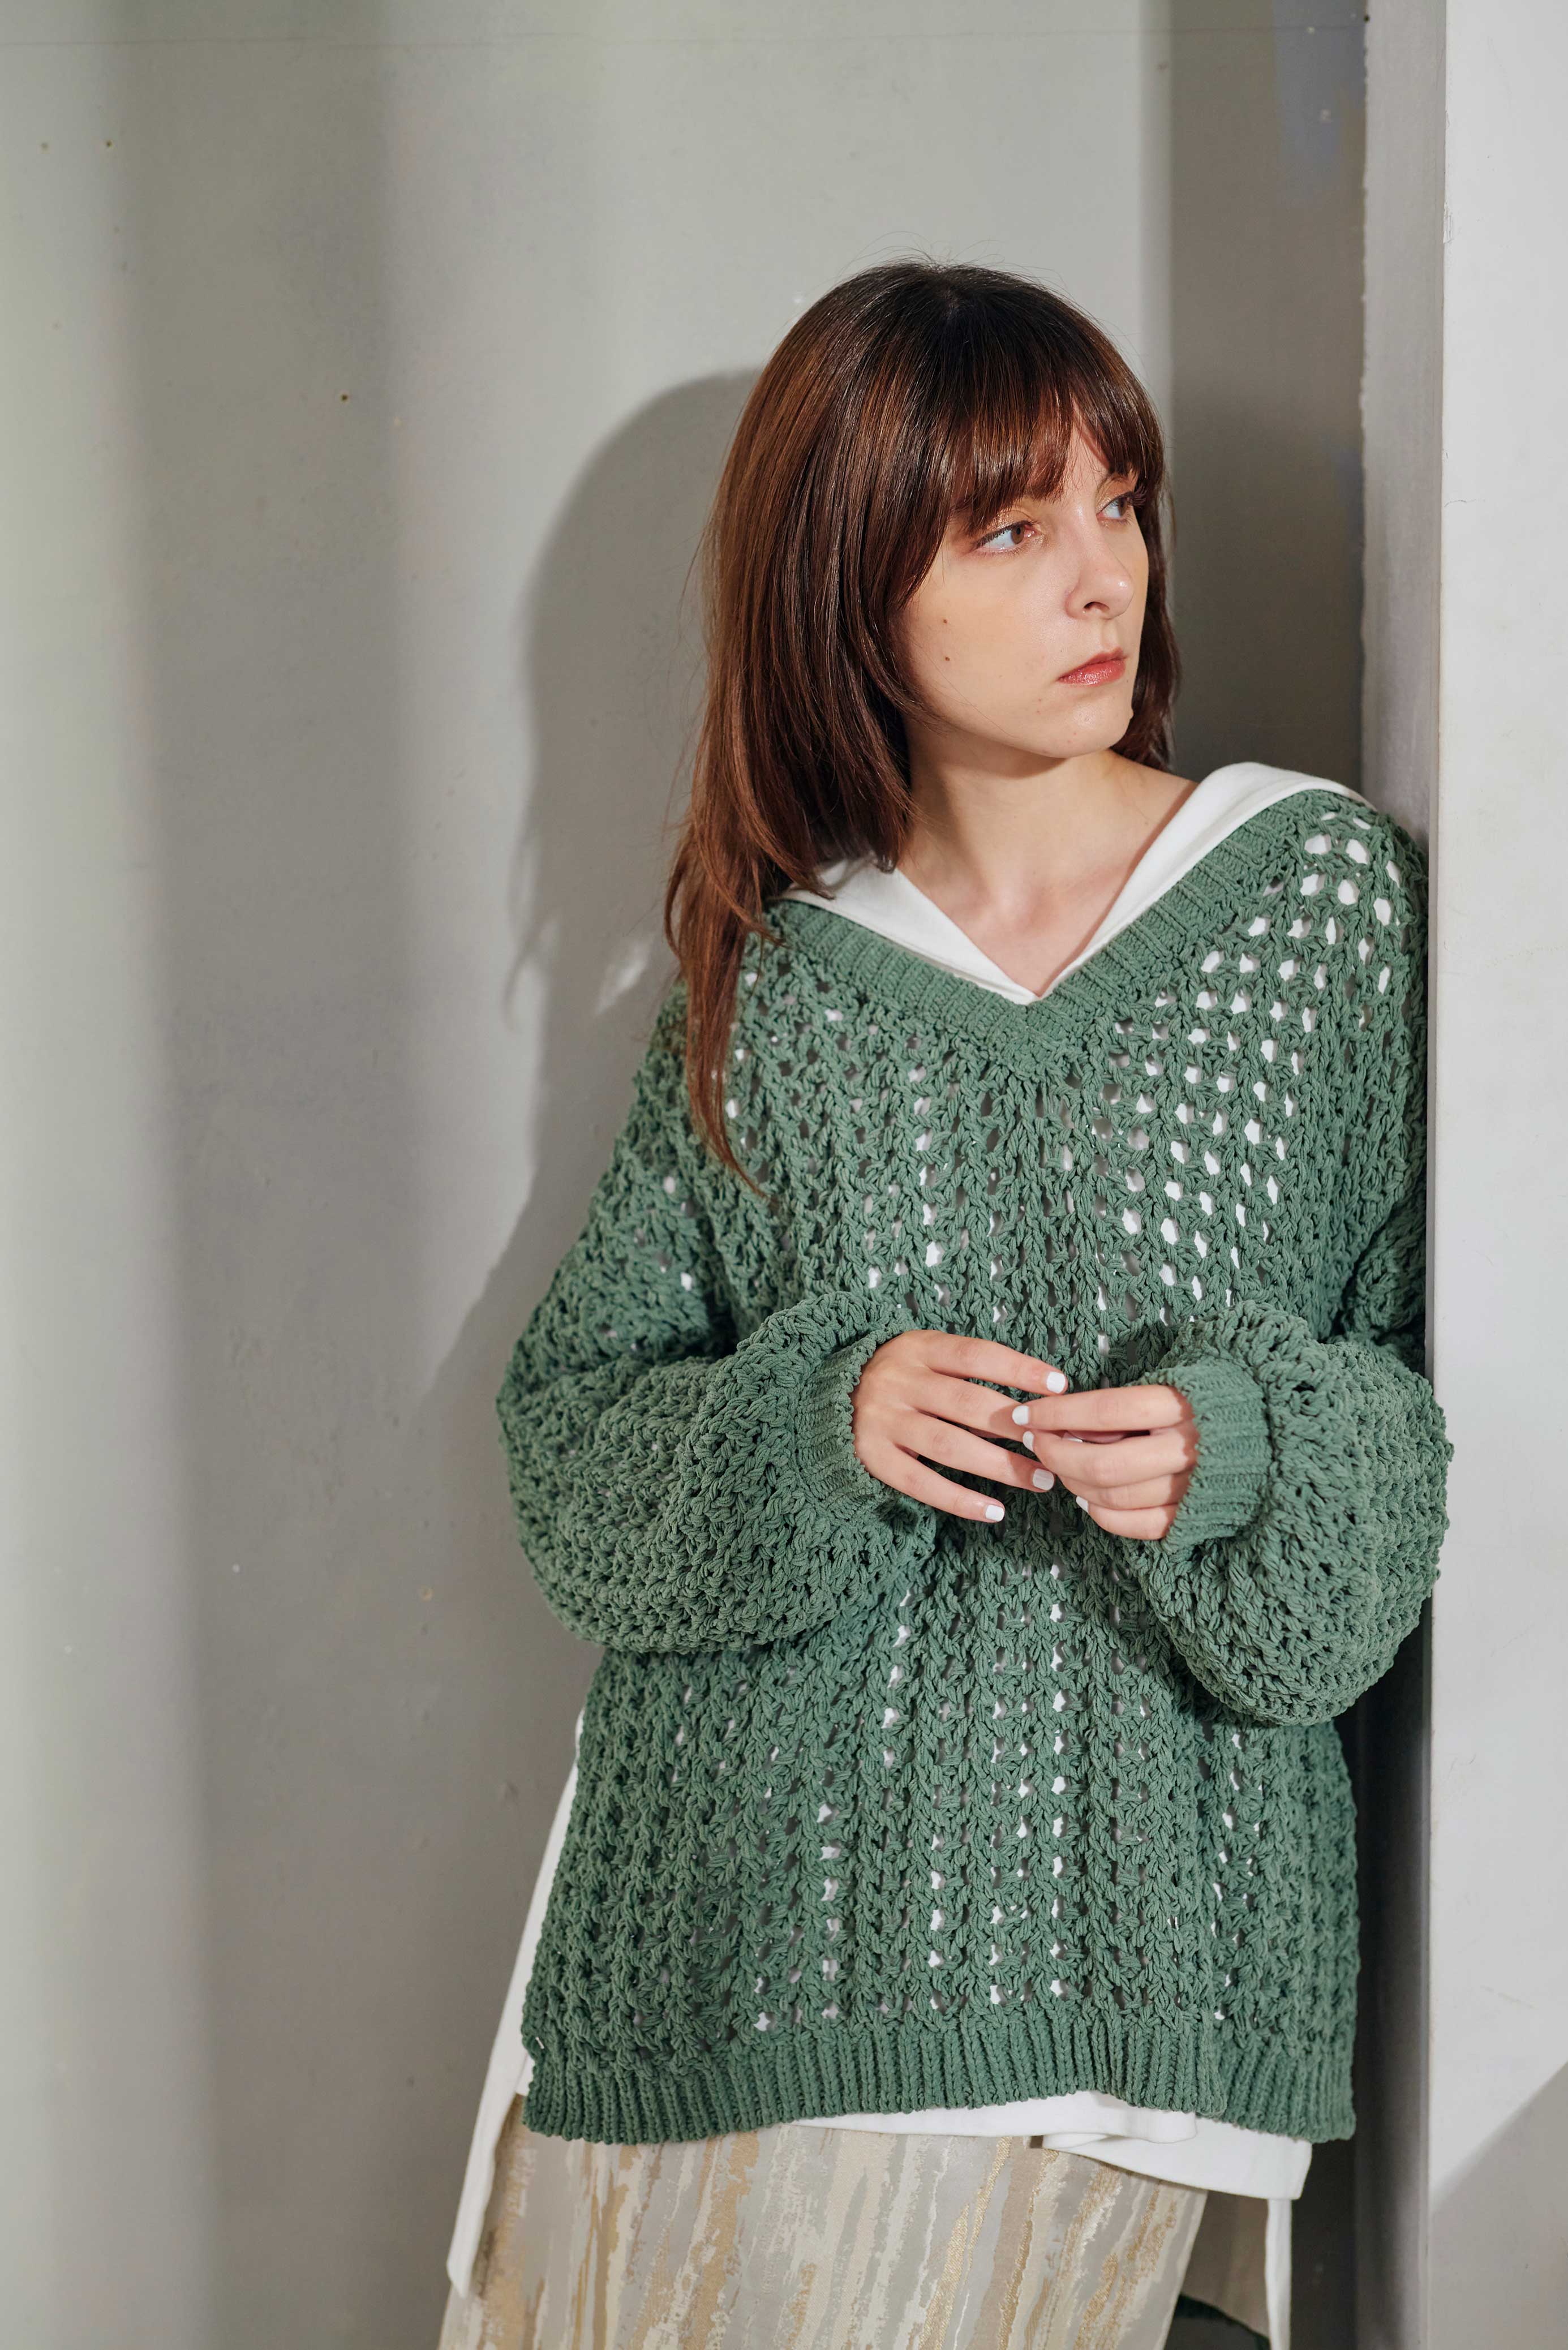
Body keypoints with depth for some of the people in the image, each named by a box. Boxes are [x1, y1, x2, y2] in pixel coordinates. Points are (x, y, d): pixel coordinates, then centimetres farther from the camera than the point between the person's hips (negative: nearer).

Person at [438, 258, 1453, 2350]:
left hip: (1114, 1923, -1)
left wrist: (1241, 1451, -16)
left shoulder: (1333, 892, 2)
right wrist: (819, 1426, -14)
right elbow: (578, 1434, 5)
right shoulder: (771, 968, 4)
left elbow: (1459, 1385, 4)